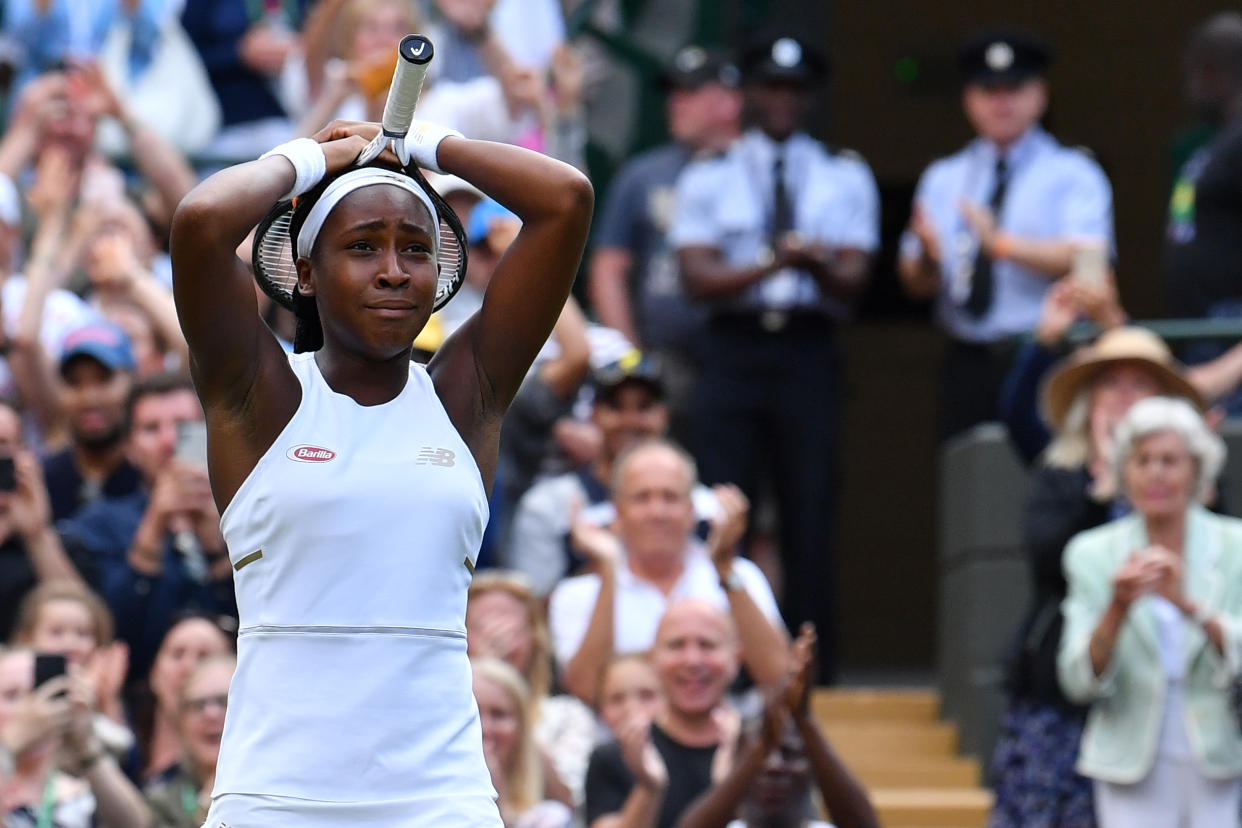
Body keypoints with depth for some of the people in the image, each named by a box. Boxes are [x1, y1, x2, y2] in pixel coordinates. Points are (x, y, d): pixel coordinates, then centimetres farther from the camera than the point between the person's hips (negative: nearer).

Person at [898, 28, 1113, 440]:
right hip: (968, 363, 4)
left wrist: (1003, 244, -22)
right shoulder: (943, 178, 16)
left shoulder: (1073, 173, 4)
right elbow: (917, 283, 11)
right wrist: (926, 257, -13)